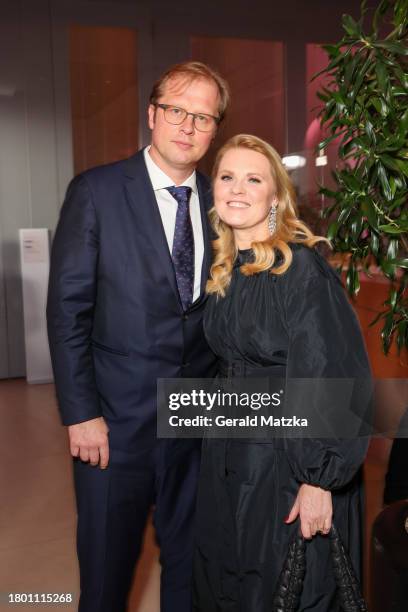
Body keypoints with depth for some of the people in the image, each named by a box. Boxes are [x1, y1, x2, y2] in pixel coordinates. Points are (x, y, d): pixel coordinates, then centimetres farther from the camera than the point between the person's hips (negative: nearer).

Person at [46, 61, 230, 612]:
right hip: (118, 417, -3)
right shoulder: (96, 191, -7)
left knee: (189, 558, 19)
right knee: (107, 565, 14)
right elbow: (67, 307, -10)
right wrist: (80, 414, -13)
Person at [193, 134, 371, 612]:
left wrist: (321, 480, -21)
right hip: (230, 455, 7)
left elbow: (335, 376, -21)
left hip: (290, 462, -7)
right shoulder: (223, 271, 4)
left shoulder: (302, 267, -19)